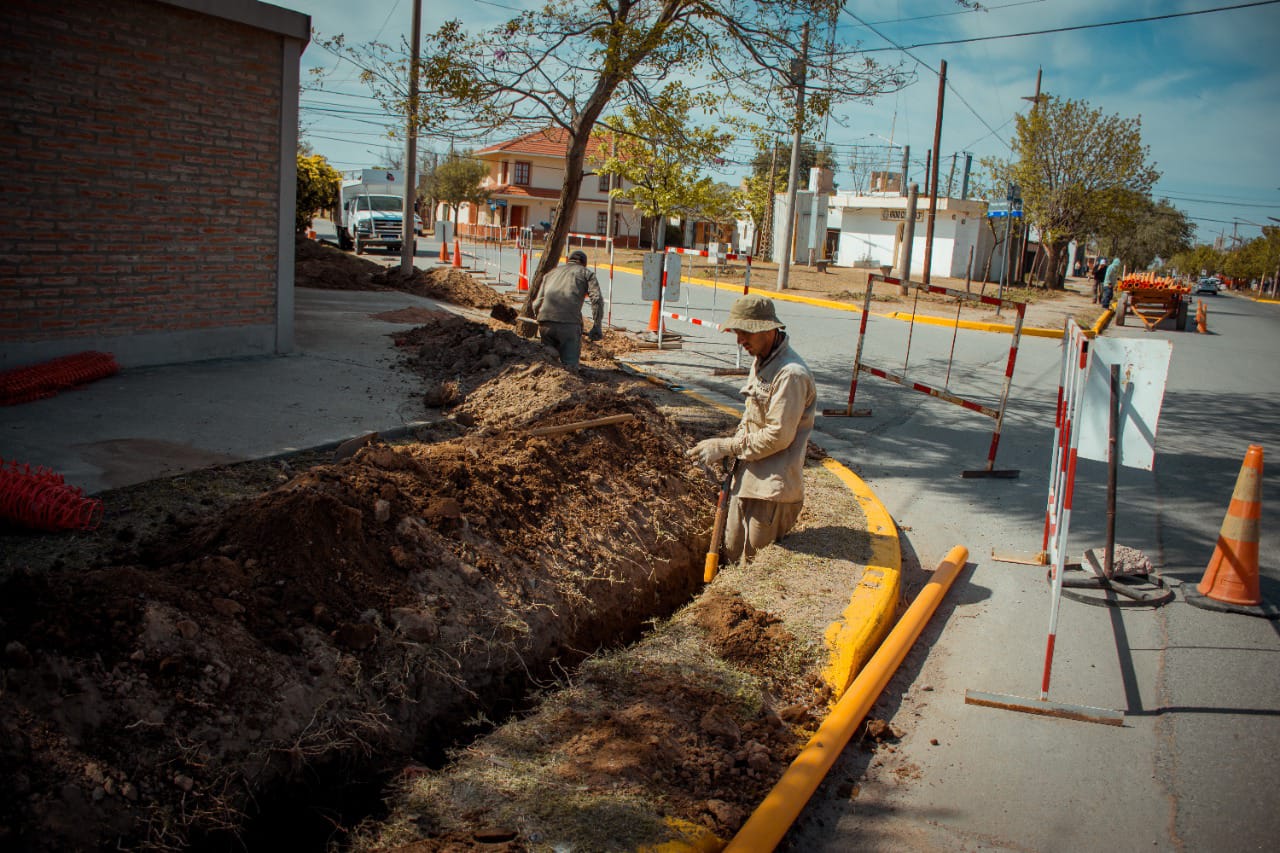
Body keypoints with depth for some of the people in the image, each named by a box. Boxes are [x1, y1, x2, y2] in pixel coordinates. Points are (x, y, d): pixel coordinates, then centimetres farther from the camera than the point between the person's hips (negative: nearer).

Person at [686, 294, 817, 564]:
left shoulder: (791, 374, -21)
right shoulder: (760, 362, 11)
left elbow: (778, 436, -21)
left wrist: (727, 447, -14)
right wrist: (727, 450, 5)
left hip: (771, 489, -9)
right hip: (746, 477, 9)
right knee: (733, 556, 17)